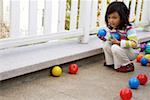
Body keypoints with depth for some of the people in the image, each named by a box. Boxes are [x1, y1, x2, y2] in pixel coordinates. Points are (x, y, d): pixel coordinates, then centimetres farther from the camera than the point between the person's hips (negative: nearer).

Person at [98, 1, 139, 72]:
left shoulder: (129, 29, -26)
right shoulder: (111, 28, -4)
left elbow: (134, 43, -32)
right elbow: (109, 39, 11)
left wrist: (119, 42, -33)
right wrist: (104, 38, -12)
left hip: (131, 53, -7)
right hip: (120, 49, 7)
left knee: (115, 48, -30)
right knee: (106, 45, -7)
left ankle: (128, 65, -11)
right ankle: (110, 62, 8)